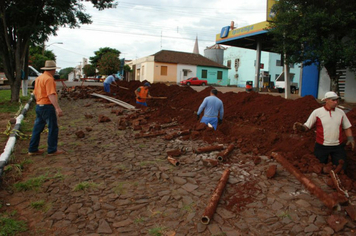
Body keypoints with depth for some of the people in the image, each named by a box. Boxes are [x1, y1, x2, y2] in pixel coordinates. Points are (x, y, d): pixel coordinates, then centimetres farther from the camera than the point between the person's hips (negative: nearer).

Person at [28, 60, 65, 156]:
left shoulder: (38, 78, 12)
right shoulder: (49, 79, -16)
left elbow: (35, 93, 20)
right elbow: (51, 95, -25)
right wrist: (58, 108, -29)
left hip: (39, 106, 9)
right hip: (47, 106, -9)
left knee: (37, 128, 13)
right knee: (53, 128, 1)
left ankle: (33, 149, 20)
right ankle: (52, 150, 7)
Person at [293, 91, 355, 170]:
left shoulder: (341, 112, 2)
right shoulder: (317, 112, -8)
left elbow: (347, 127, 11)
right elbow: (307, 127, -10)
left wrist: (350, 138, -4)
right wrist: (300, 127, -31)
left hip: (338, 146, 3)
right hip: (321, 146, -2)